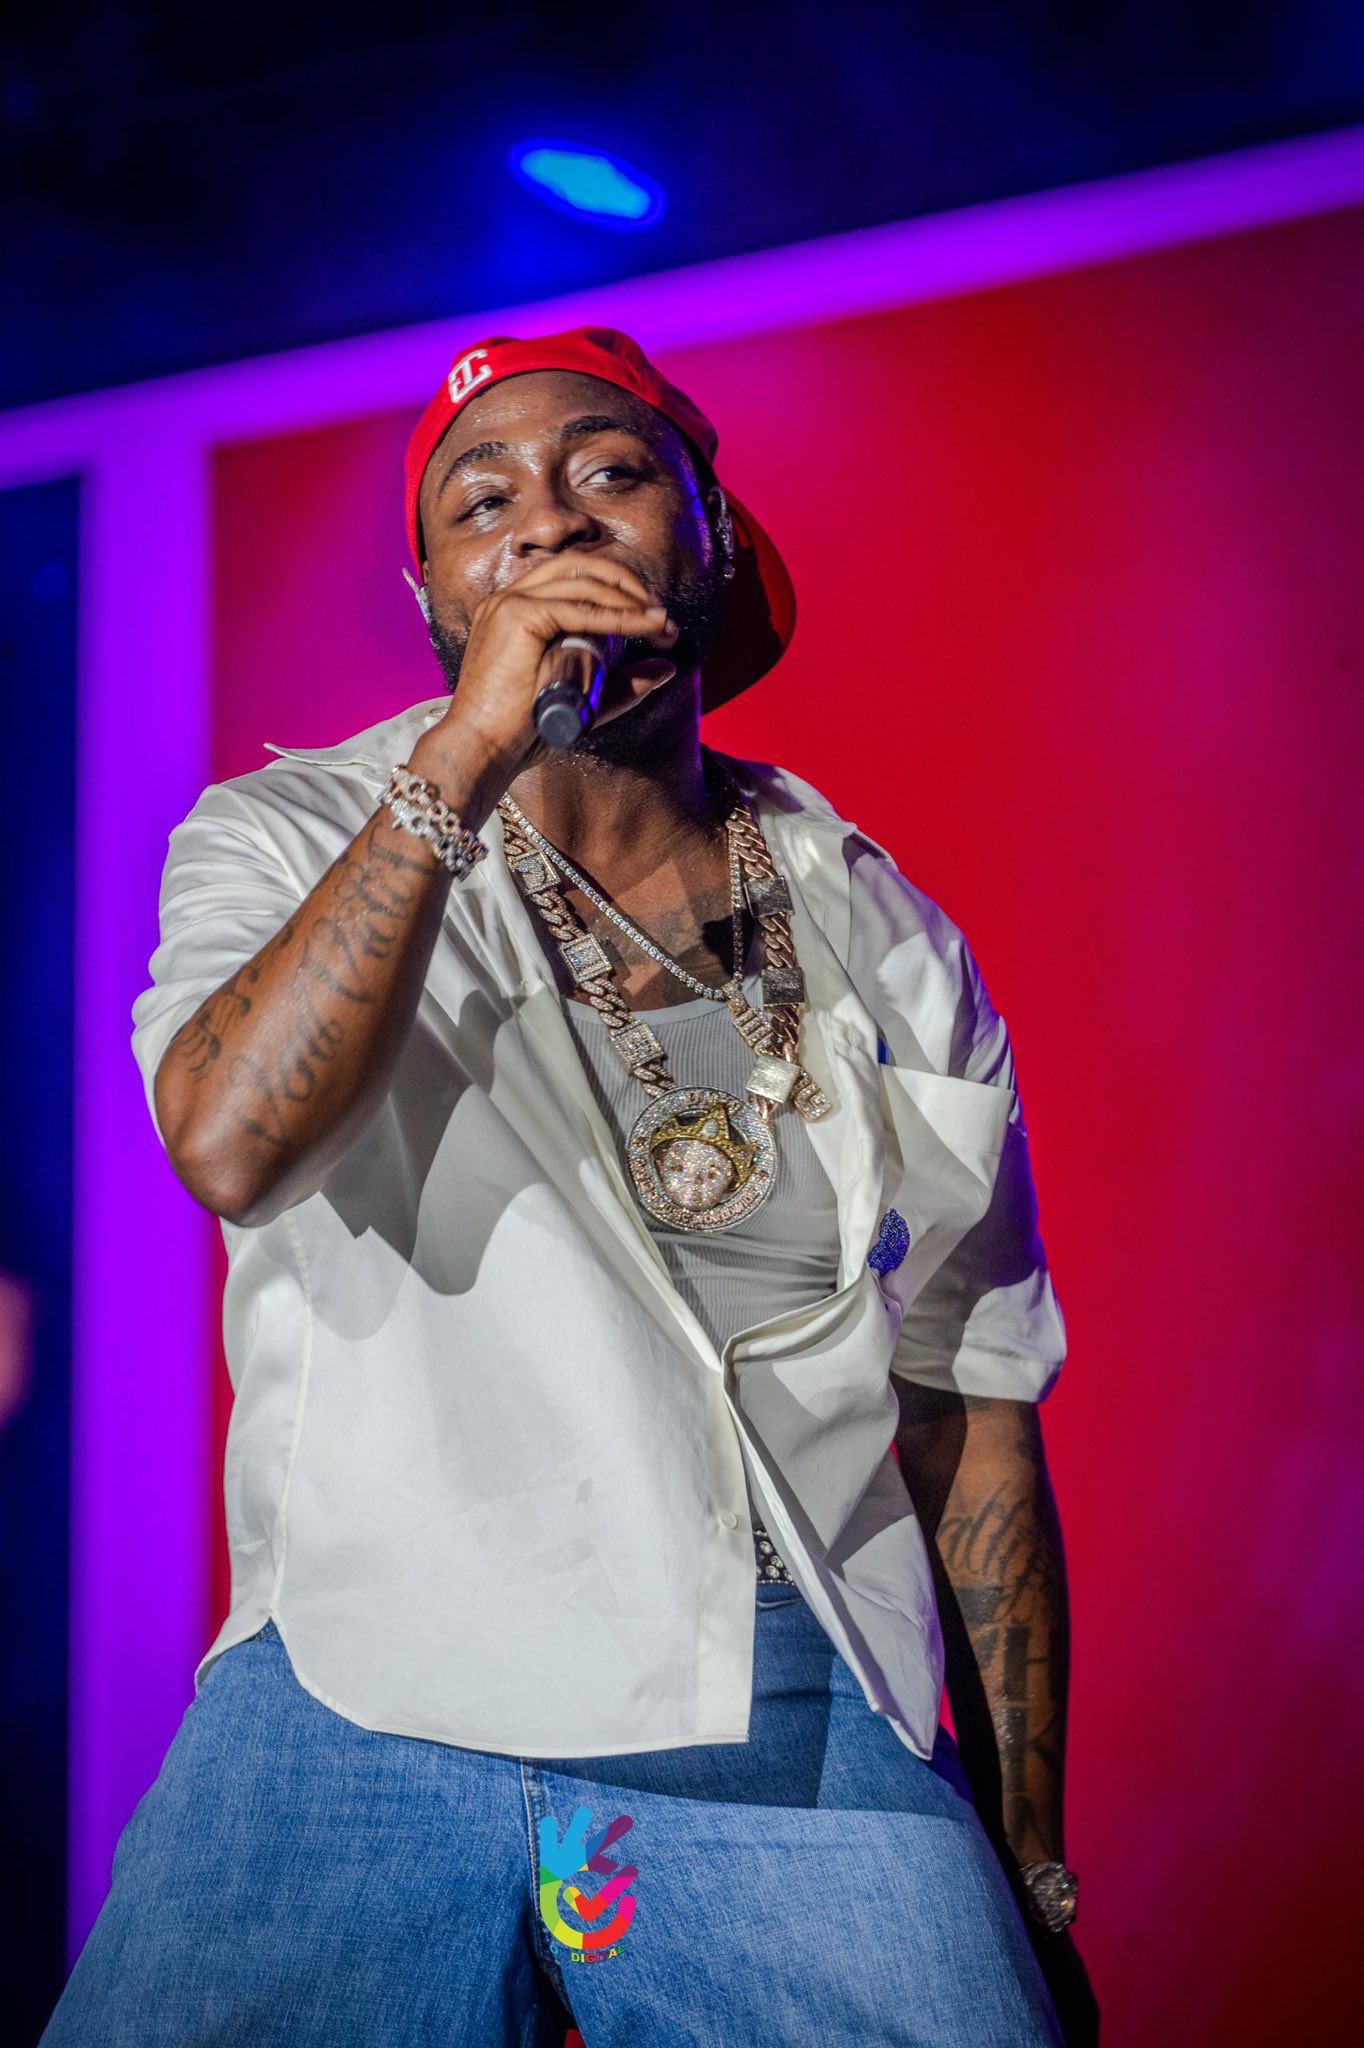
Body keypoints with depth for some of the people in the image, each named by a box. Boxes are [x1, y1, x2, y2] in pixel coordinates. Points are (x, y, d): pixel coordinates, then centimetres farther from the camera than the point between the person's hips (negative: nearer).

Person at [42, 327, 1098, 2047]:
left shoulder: (888, 949, 10)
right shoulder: (287, 840, 6)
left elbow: (974, 1423, 13)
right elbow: (229, 1145, -16)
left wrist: (1031, 1885, 12)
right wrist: (462, 763, -17)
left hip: (793, 1735, 1)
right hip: (365, 1699, -1)